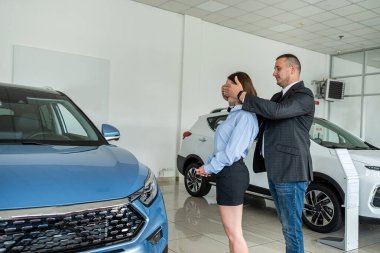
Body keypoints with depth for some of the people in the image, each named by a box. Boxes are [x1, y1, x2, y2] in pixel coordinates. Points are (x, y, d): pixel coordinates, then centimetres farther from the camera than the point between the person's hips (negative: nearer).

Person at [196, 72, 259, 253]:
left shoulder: (245, 116, -17)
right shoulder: (235, 113, 15)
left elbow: (231, 152, -22)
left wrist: (208, 168, -9)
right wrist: (208, 164, 5)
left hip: (232, 173, -10)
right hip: (228, 173, 10)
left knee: (234, 232, 0)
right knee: (231, 230, 19)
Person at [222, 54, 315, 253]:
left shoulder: (304, 95, -10)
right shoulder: (278, 96, 18)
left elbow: (276, 111, -26)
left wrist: (241, 95, -20)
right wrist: (234, 98, 2)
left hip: (290, 171, -9)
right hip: (275, 170, 9)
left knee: (292, 225, 0)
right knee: (287, 224, 18)